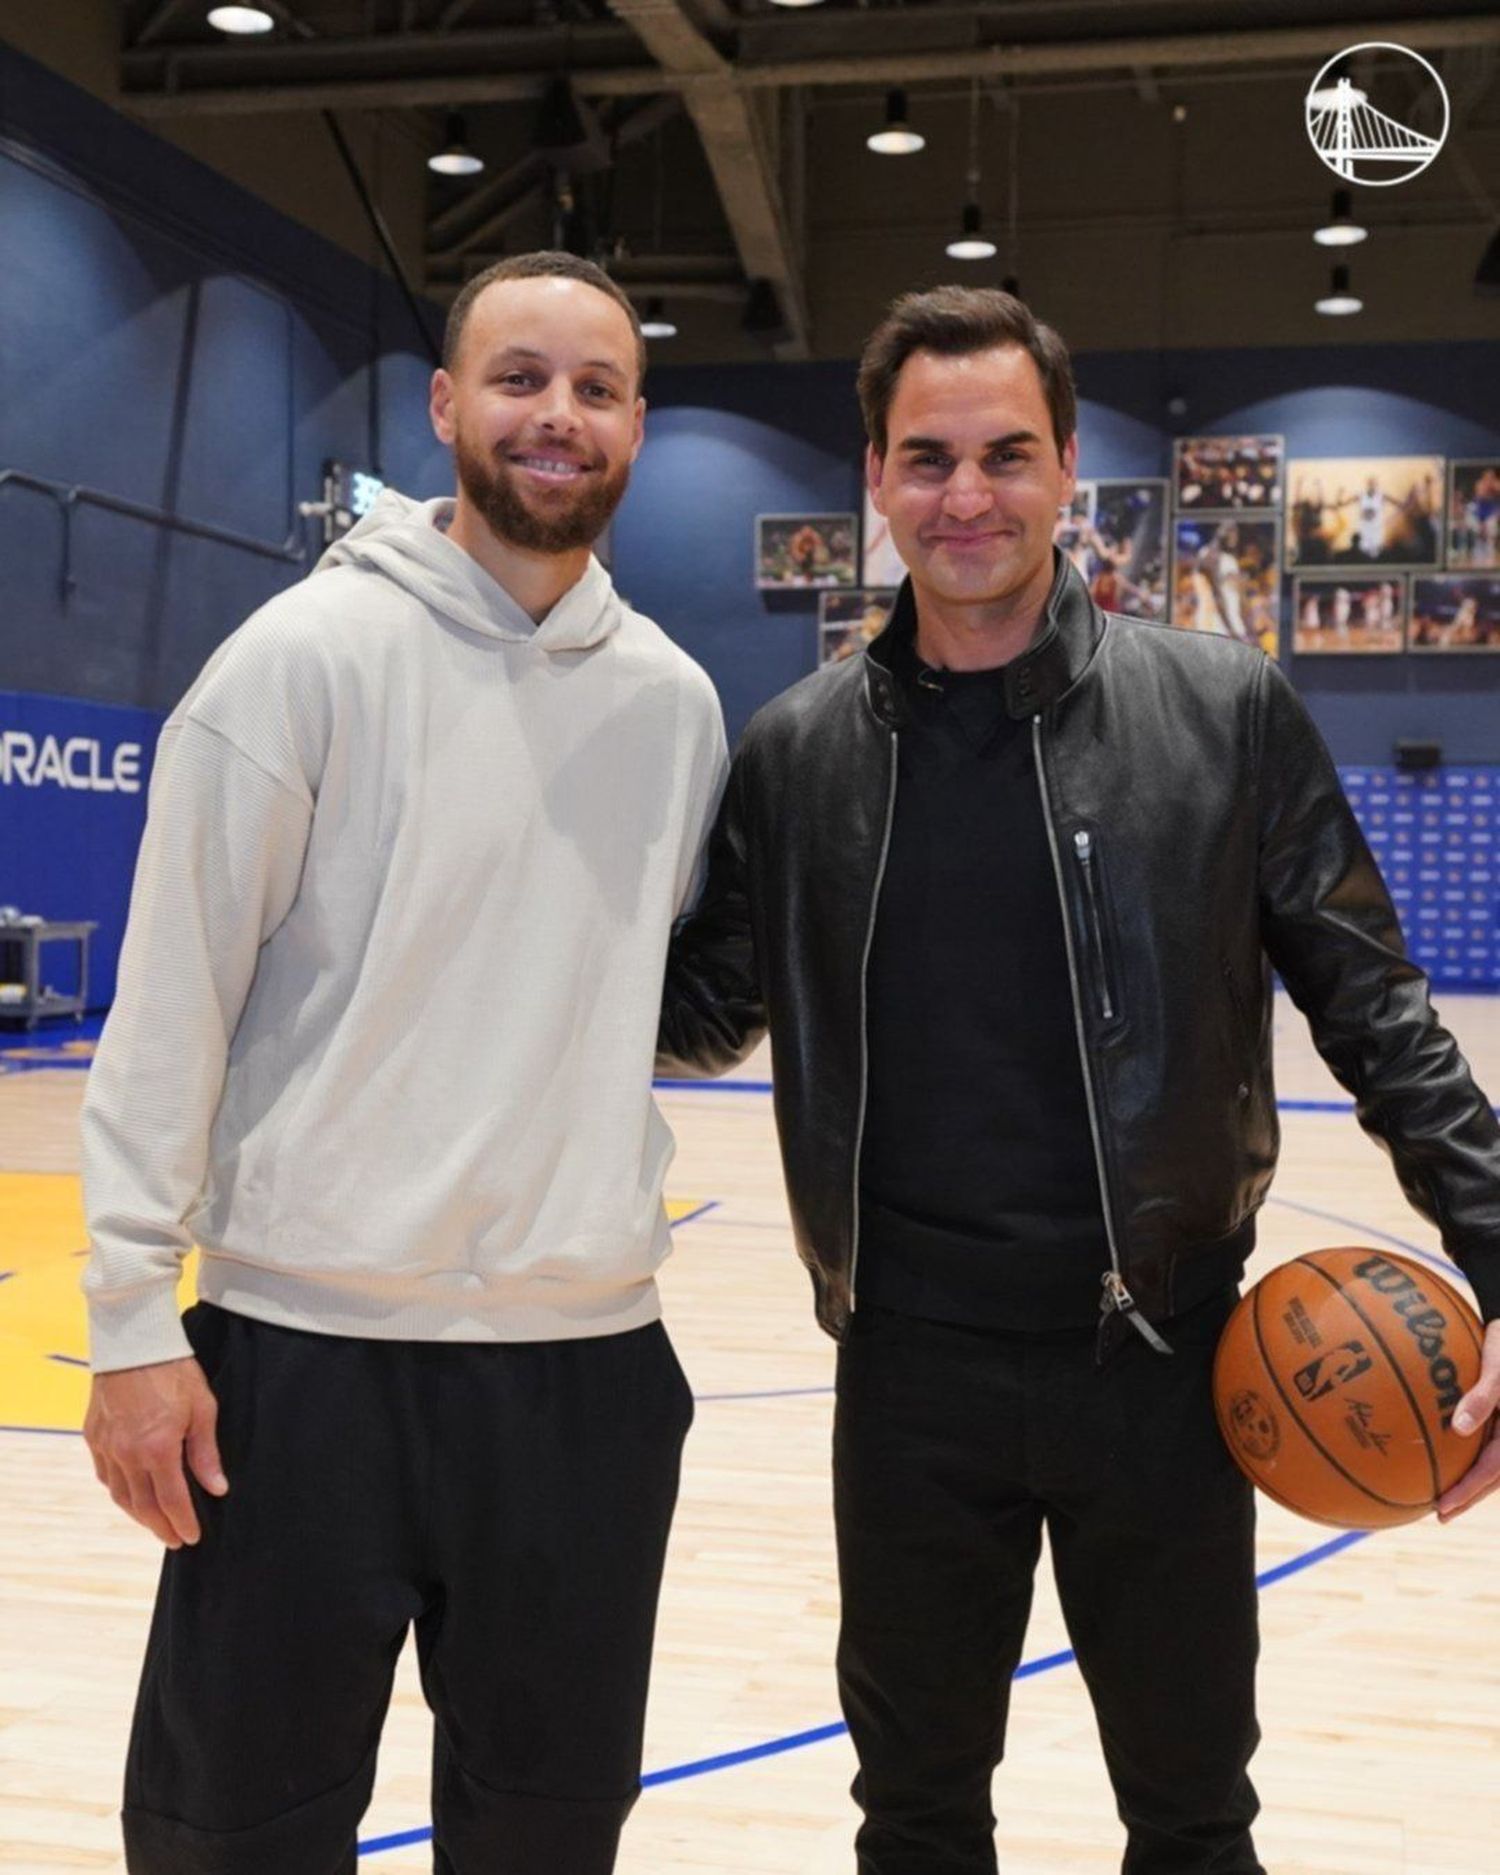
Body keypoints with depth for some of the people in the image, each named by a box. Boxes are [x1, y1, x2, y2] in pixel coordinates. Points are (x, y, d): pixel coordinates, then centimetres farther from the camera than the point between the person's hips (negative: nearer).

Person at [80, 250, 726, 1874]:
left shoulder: (674, 697, 6)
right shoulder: (310, 652, -7)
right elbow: (172, 1005, -8)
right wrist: (132, 1316, -10)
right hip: (308, 1344, -4)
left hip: (590, 1356, 4)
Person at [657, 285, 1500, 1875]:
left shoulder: (1223, 708, -4)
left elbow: (1371, 1007, -1)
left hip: (1166, 1359, -1)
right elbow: (702, 1014, 9)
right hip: (910, 1371, 2)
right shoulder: (798, 750, 1)